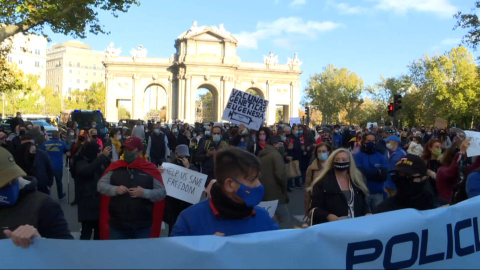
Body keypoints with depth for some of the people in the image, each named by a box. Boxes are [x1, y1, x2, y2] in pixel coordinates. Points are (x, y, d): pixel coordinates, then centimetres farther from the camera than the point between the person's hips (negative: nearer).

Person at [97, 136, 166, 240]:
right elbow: (100, 185, 3)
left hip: (142, 225, -1)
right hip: (117, 224, 1)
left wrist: (144, 193, -20)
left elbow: (162, 192, -3)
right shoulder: (115, 167, 3)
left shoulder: (150, 168, -1)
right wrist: (115, 189, -15)